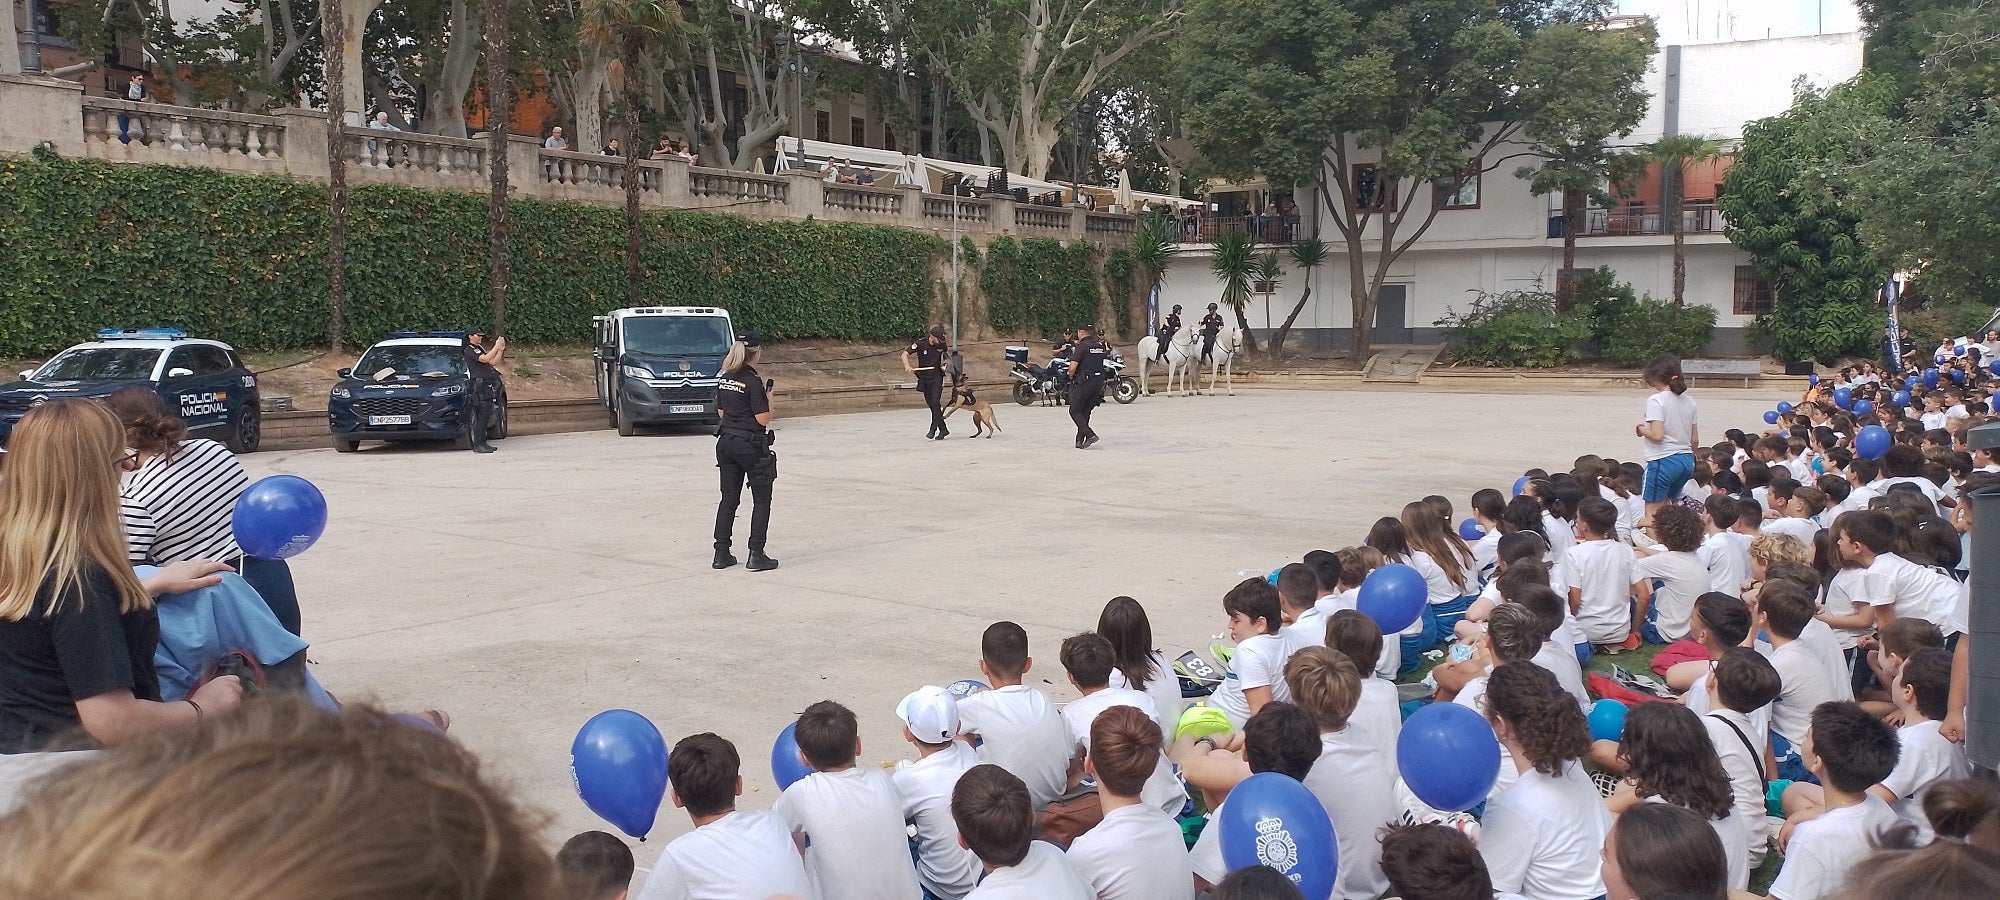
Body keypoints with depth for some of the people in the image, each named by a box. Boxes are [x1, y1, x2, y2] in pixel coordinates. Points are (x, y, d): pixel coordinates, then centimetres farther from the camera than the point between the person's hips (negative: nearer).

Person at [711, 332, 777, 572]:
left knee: (728, 499, 13)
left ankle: (721, 553, 13)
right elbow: (763, 419, -17)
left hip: (726, 442, 7)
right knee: (761, 501, 4)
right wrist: (769, 399, 1)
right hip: (751, 444, -7)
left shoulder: (724, 380, 5)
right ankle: (756, 556, 0)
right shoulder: (753, 382, -17)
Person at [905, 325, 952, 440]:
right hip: (924, 377, 1)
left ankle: (933, 430, -14)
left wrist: (944, 364, 4)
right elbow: (905, 355, -14)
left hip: (937, 376, -1)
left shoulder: (942, 344, -6)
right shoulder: (920, 343, -13)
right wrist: (907, 366, -31)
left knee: (935, 403, -15)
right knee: (931, 404, 5)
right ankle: (943, 429, 15)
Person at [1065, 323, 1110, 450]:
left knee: (1075, 411, 1)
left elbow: (1073, 367, -17)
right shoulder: (1100, 345, 10)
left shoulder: (1081, 346, -11)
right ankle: (1080, 440, 13)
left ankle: (1089, 434, -15)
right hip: (1099, 381, 7)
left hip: (1083, 382, -7)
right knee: (1085, 412, 14)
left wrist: (1071, 376, 4)